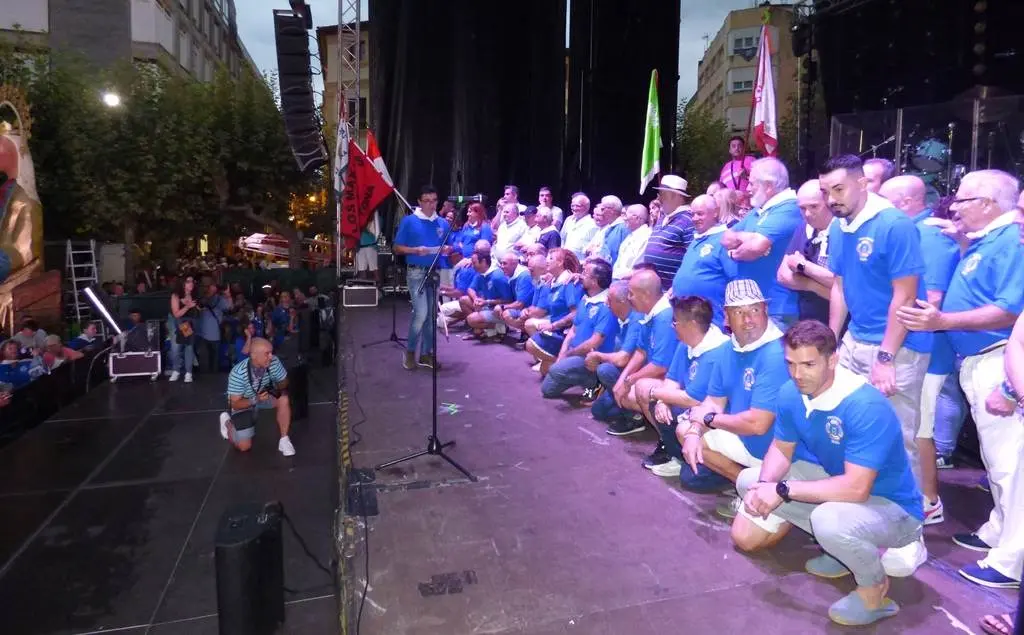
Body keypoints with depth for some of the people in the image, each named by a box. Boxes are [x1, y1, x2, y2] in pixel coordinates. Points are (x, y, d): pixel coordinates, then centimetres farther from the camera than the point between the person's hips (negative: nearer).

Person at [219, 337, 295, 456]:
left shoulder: (274, 362, -26)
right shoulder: (238, 373, -35)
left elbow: (284, 383, -10)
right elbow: (235, 404, -25)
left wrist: (280, 389, -33)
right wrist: (255, 399, -43)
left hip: (264, 396, 3)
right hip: (242, 403, -3)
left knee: (284, 400, -29)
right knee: (244, 447, -5)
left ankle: (284, 440, -14)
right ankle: (227, 421, 25)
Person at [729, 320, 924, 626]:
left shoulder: (866, 407, -33)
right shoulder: (790, 394, -11)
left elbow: (856, 488, -37)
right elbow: (781, 449, 2)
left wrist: (783, 490, -31)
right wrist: (764, 486, -19)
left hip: (892, 507, -8)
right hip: (836, 484, 8)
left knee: (829, 519, -39)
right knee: (749, 481, 4)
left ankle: (875, 587, -4)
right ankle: (843, 549, 11)